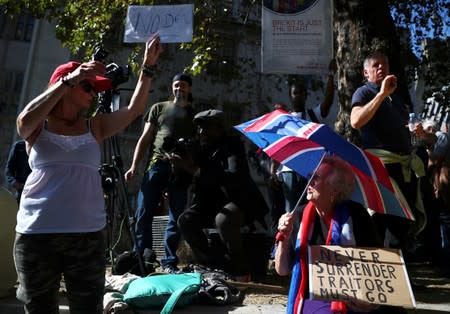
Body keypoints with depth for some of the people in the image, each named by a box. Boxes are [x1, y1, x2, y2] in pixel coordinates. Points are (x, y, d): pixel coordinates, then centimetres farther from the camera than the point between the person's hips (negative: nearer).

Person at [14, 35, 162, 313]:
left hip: (88, 234, 2)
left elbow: (135, 109, 4)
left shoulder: (95, 127, 11)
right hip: (36, 234, -1)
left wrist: (149, 66, -2)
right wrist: (70, 79, -22)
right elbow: (25, 119, -18)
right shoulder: (37, 128, 4)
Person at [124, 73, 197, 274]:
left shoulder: (196, 115, 19)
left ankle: (169, 262, 10)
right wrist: (134, 166, 1)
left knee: (176, 218, 2)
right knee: (144, 213, -6)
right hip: (157, 164, 0)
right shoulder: (159, 108, 18)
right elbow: (145, 139, 12)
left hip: (182, 170, 1)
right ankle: (141, 256, 5)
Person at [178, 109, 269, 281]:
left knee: (223, 219, -35)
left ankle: (241, 271, -14)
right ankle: (214, 266, -5)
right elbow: (196, 186, 5)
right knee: (185, 220, -14)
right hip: (212, 203, 6)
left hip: (240, 202, -6)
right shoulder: (201, 148, 5)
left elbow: (235, 178, -30)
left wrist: (198, 169, -33)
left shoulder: (232, 144, -12)